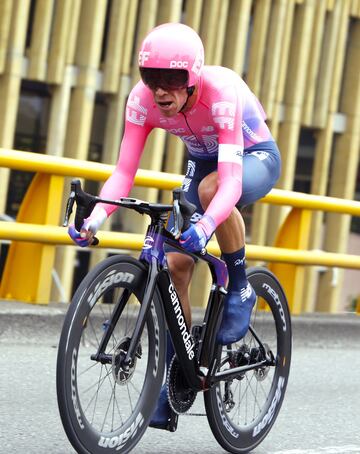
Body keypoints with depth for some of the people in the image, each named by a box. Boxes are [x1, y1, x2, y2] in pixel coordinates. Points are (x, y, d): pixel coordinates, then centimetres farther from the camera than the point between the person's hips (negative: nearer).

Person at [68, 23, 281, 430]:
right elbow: (124, 172, -26)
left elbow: (231, 180, -45)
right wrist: (96, 218, -45)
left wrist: (205, 225, -64)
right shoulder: (143, 99, -24)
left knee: (211, 187, -39)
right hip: (203, 161, 5)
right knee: (175, 263, -11)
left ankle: (240, 289, -15)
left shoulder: (221, 92, -37)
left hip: (256, 158, -5)